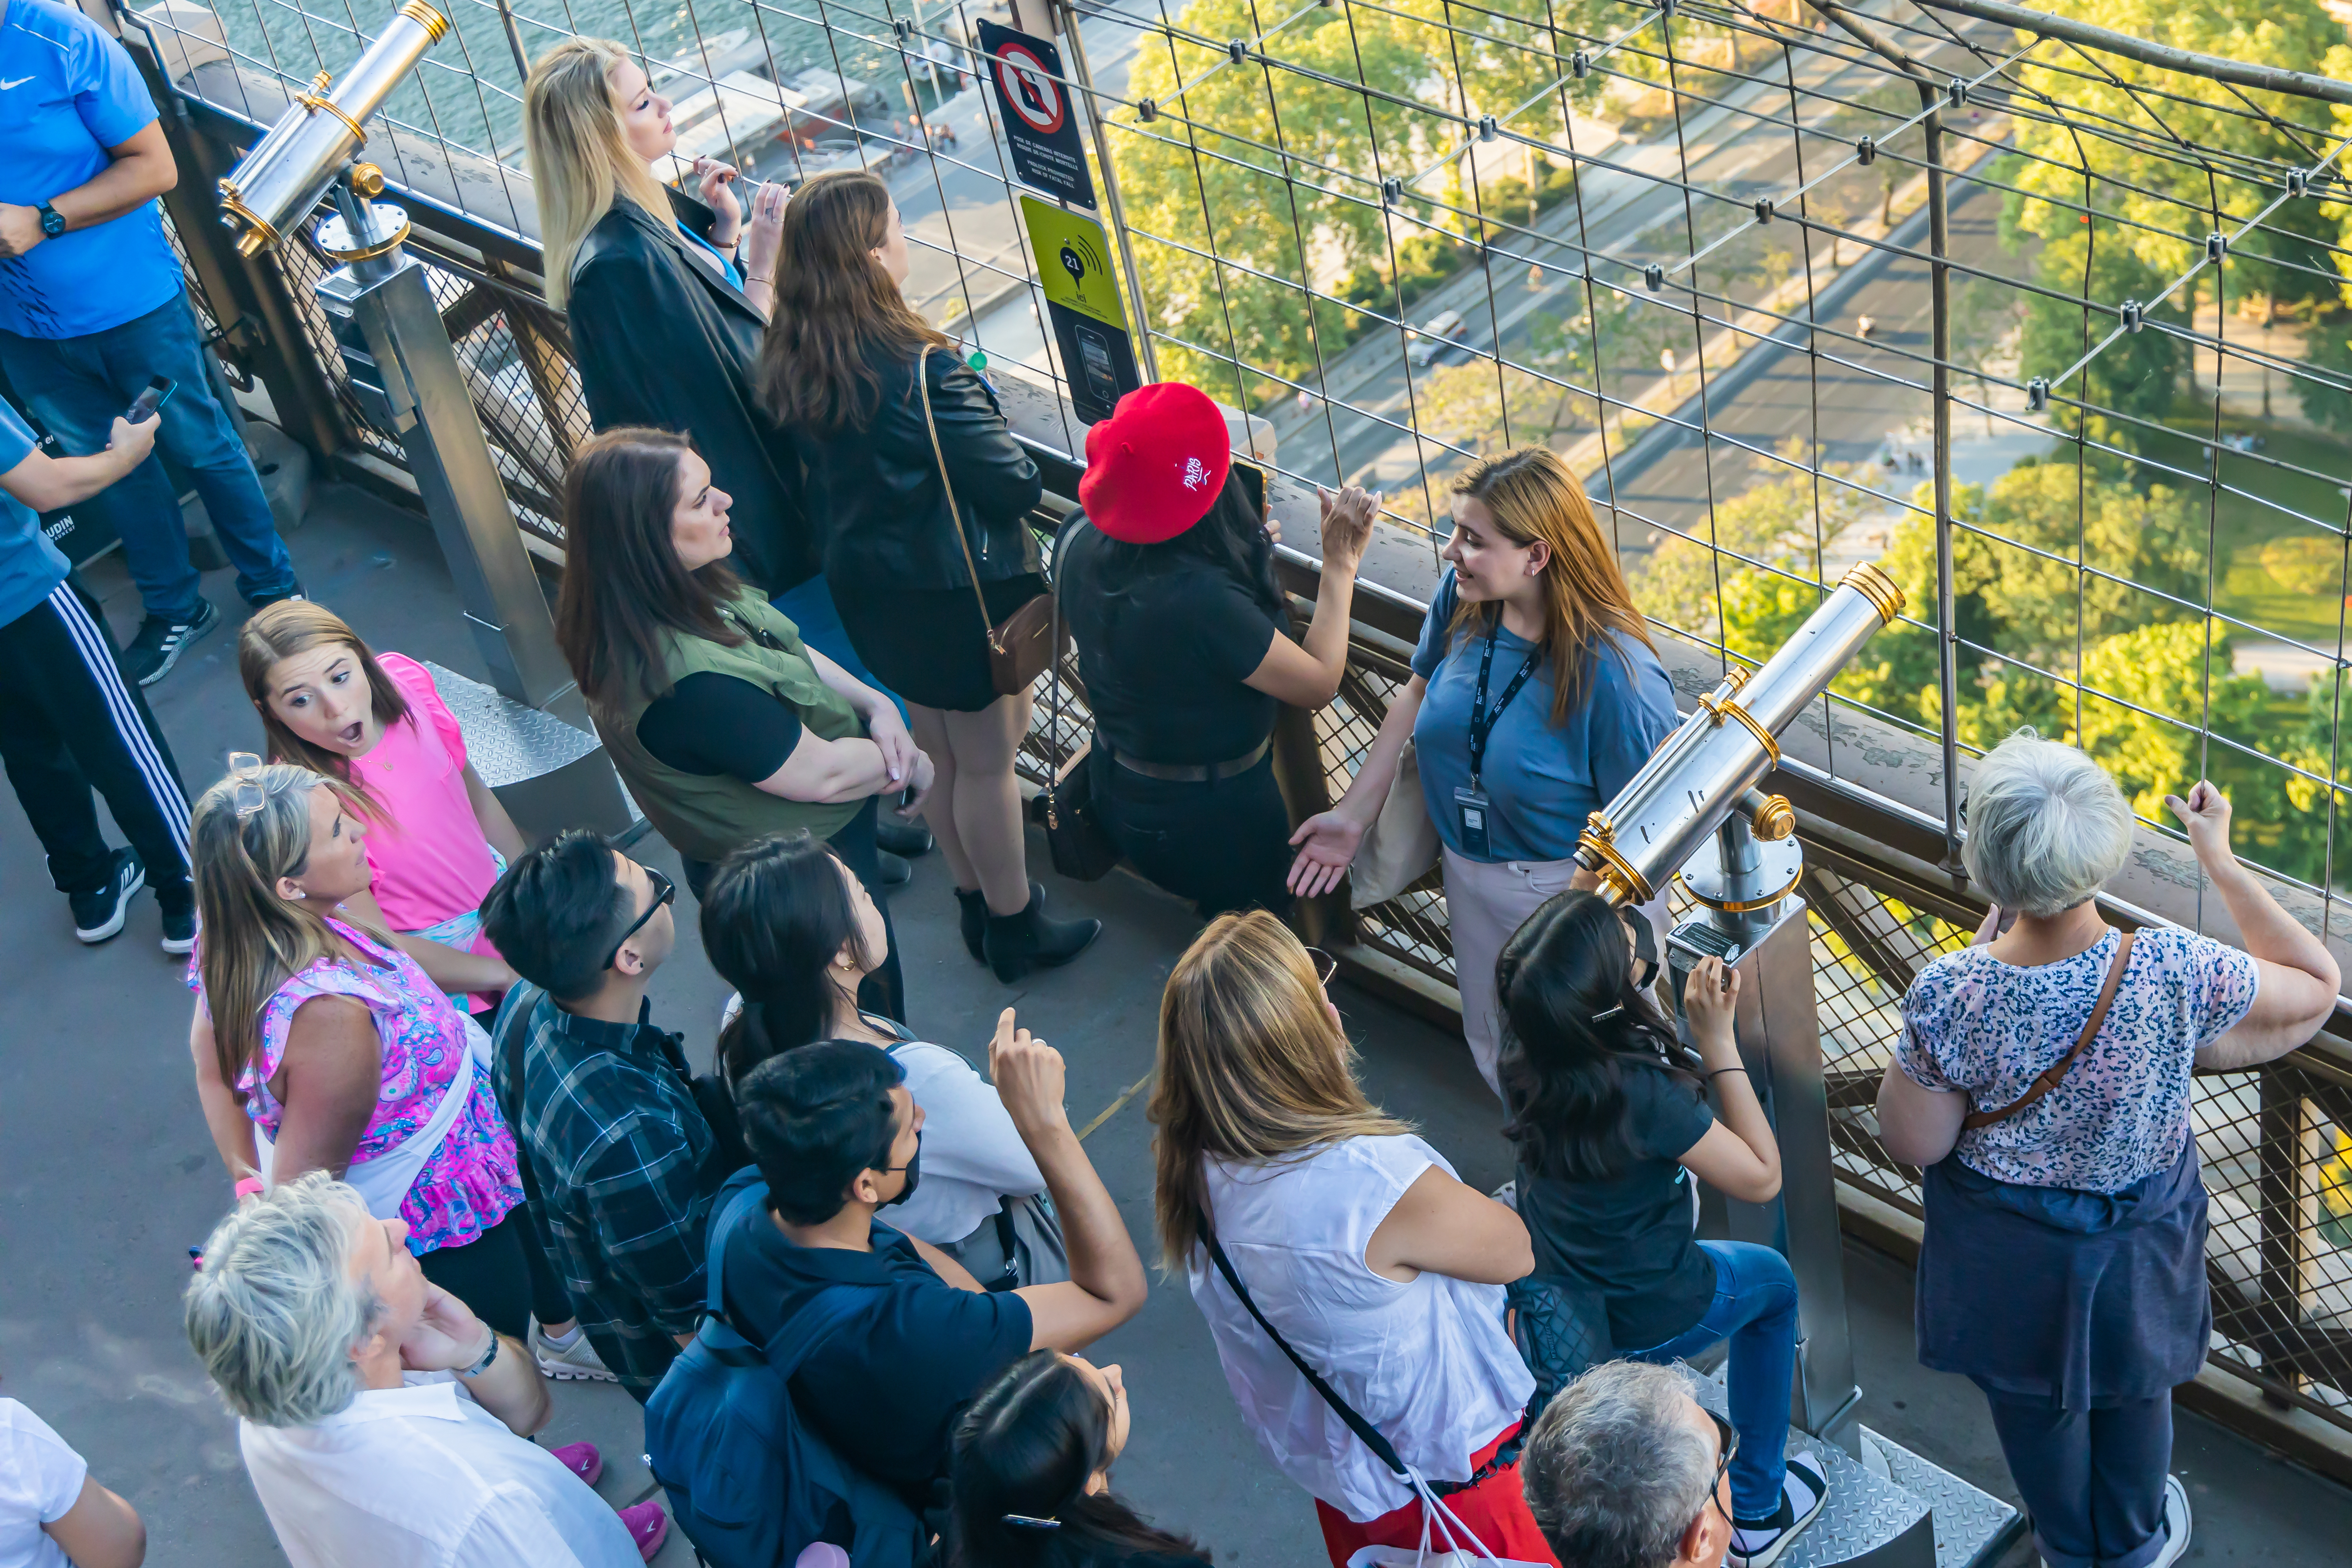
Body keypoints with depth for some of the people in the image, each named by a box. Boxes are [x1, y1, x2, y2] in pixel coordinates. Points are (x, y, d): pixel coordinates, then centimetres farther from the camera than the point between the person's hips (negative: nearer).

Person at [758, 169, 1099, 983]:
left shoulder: (789, 365, -6)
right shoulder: (922, 372, -29)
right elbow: (1016, 485, -24)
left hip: (866, 587, 7)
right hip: (956, 593, -7)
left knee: (939, 756, 23)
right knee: (987, 764, 11)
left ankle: (978, 906, 40)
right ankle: (1014, 927, 27)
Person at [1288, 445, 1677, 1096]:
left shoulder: (1616, 675, -31)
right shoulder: (1461, 598, -13)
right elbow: (1417, 694, 5)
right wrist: (1353, 814, 5)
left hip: (1576, 890, -6)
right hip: (1470, 873, 6)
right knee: (1498, 1060, 25)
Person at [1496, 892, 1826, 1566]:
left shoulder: (1524, 1049, -18)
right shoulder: (1639, 1093, -37)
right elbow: (1762, 1178, -24)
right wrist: (1718, 1040, -27)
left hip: (1547, 1303, 5)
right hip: (1645, 1325, -5)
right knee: (1773, 1281, 26)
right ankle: (1757, 1511, 38)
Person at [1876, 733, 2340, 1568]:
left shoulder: (1951, 997, -36)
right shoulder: (2176, 974, -33)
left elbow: (1913, 1144, -19)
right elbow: (2316, 984, -13)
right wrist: (2220, 859, -7)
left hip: (2011, 1256, 0)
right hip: (2137, 1242, 1)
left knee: (2034, 1403, 30)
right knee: (2134, 1391, 32)